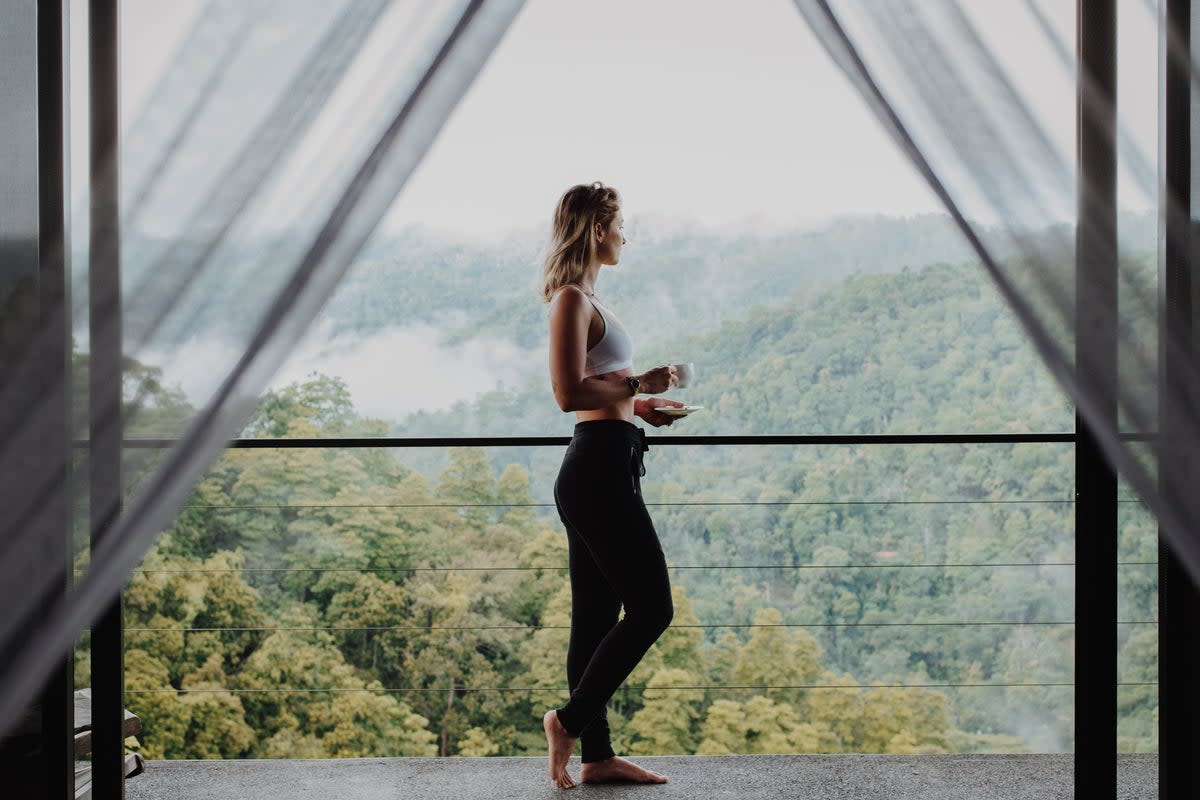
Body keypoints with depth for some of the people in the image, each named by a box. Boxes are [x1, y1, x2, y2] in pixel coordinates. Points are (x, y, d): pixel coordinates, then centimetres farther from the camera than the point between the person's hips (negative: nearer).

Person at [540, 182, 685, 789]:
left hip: (598, 470, 10)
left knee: (597, 617, 10)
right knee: (651, 608, -6)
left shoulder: (584, 299, 18)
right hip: (600, 469, -10)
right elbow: (569, 393, -20)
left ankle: (597, 756, 16)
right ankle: (570, 720, 2)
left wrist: (638, 405, 15)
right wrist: (638, 384, -10)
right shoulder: (572, 299, -11)